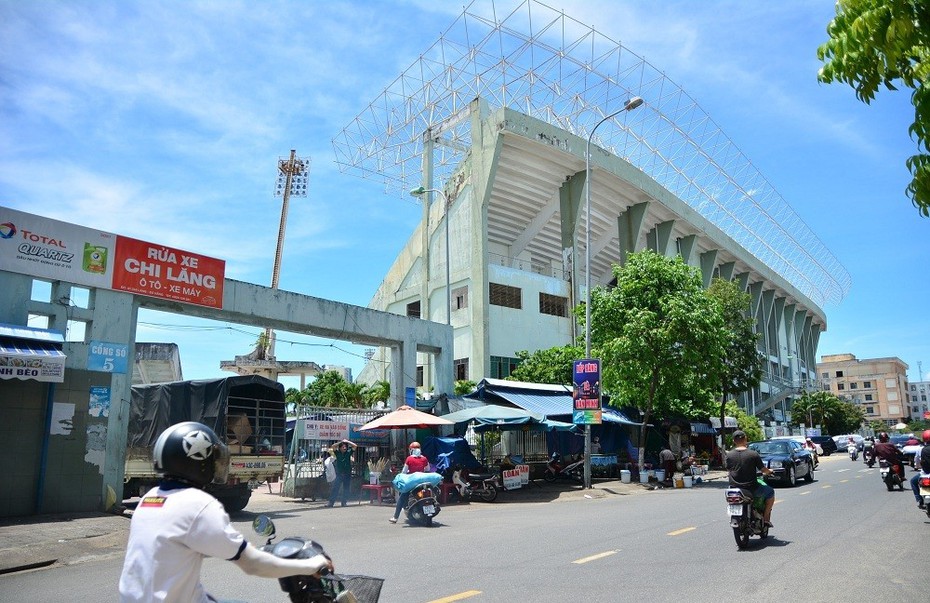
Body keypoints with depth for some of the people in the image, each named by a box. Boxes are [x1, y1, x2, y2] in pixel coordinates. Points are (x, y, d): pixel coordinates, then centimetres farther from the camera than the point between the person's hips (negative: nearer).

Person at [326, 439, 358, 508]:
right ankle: (331, 502, -3)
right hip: (339, 474, -1)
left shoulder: (348, 453, 4)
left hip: (347, 474, 1)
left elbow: (355, 446, -2)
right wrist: (340, 442, -9)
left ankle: (344, 502, 14)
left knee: (346, 489, 5)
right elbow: (333, 447, -11)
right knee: (335, 488, -5)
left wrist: (347, 442, -1)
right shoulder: (338, 453, 3)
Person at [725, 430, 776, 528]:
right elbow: (763, 470, -5)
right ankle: (766, 518, 20)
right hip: (751, 489, -3)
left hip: (734, 489, 3)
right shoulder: (753, 454, -12)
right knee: (770, 491, 23)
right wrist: (769, 471, 19)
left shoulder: (729, 455, -4)